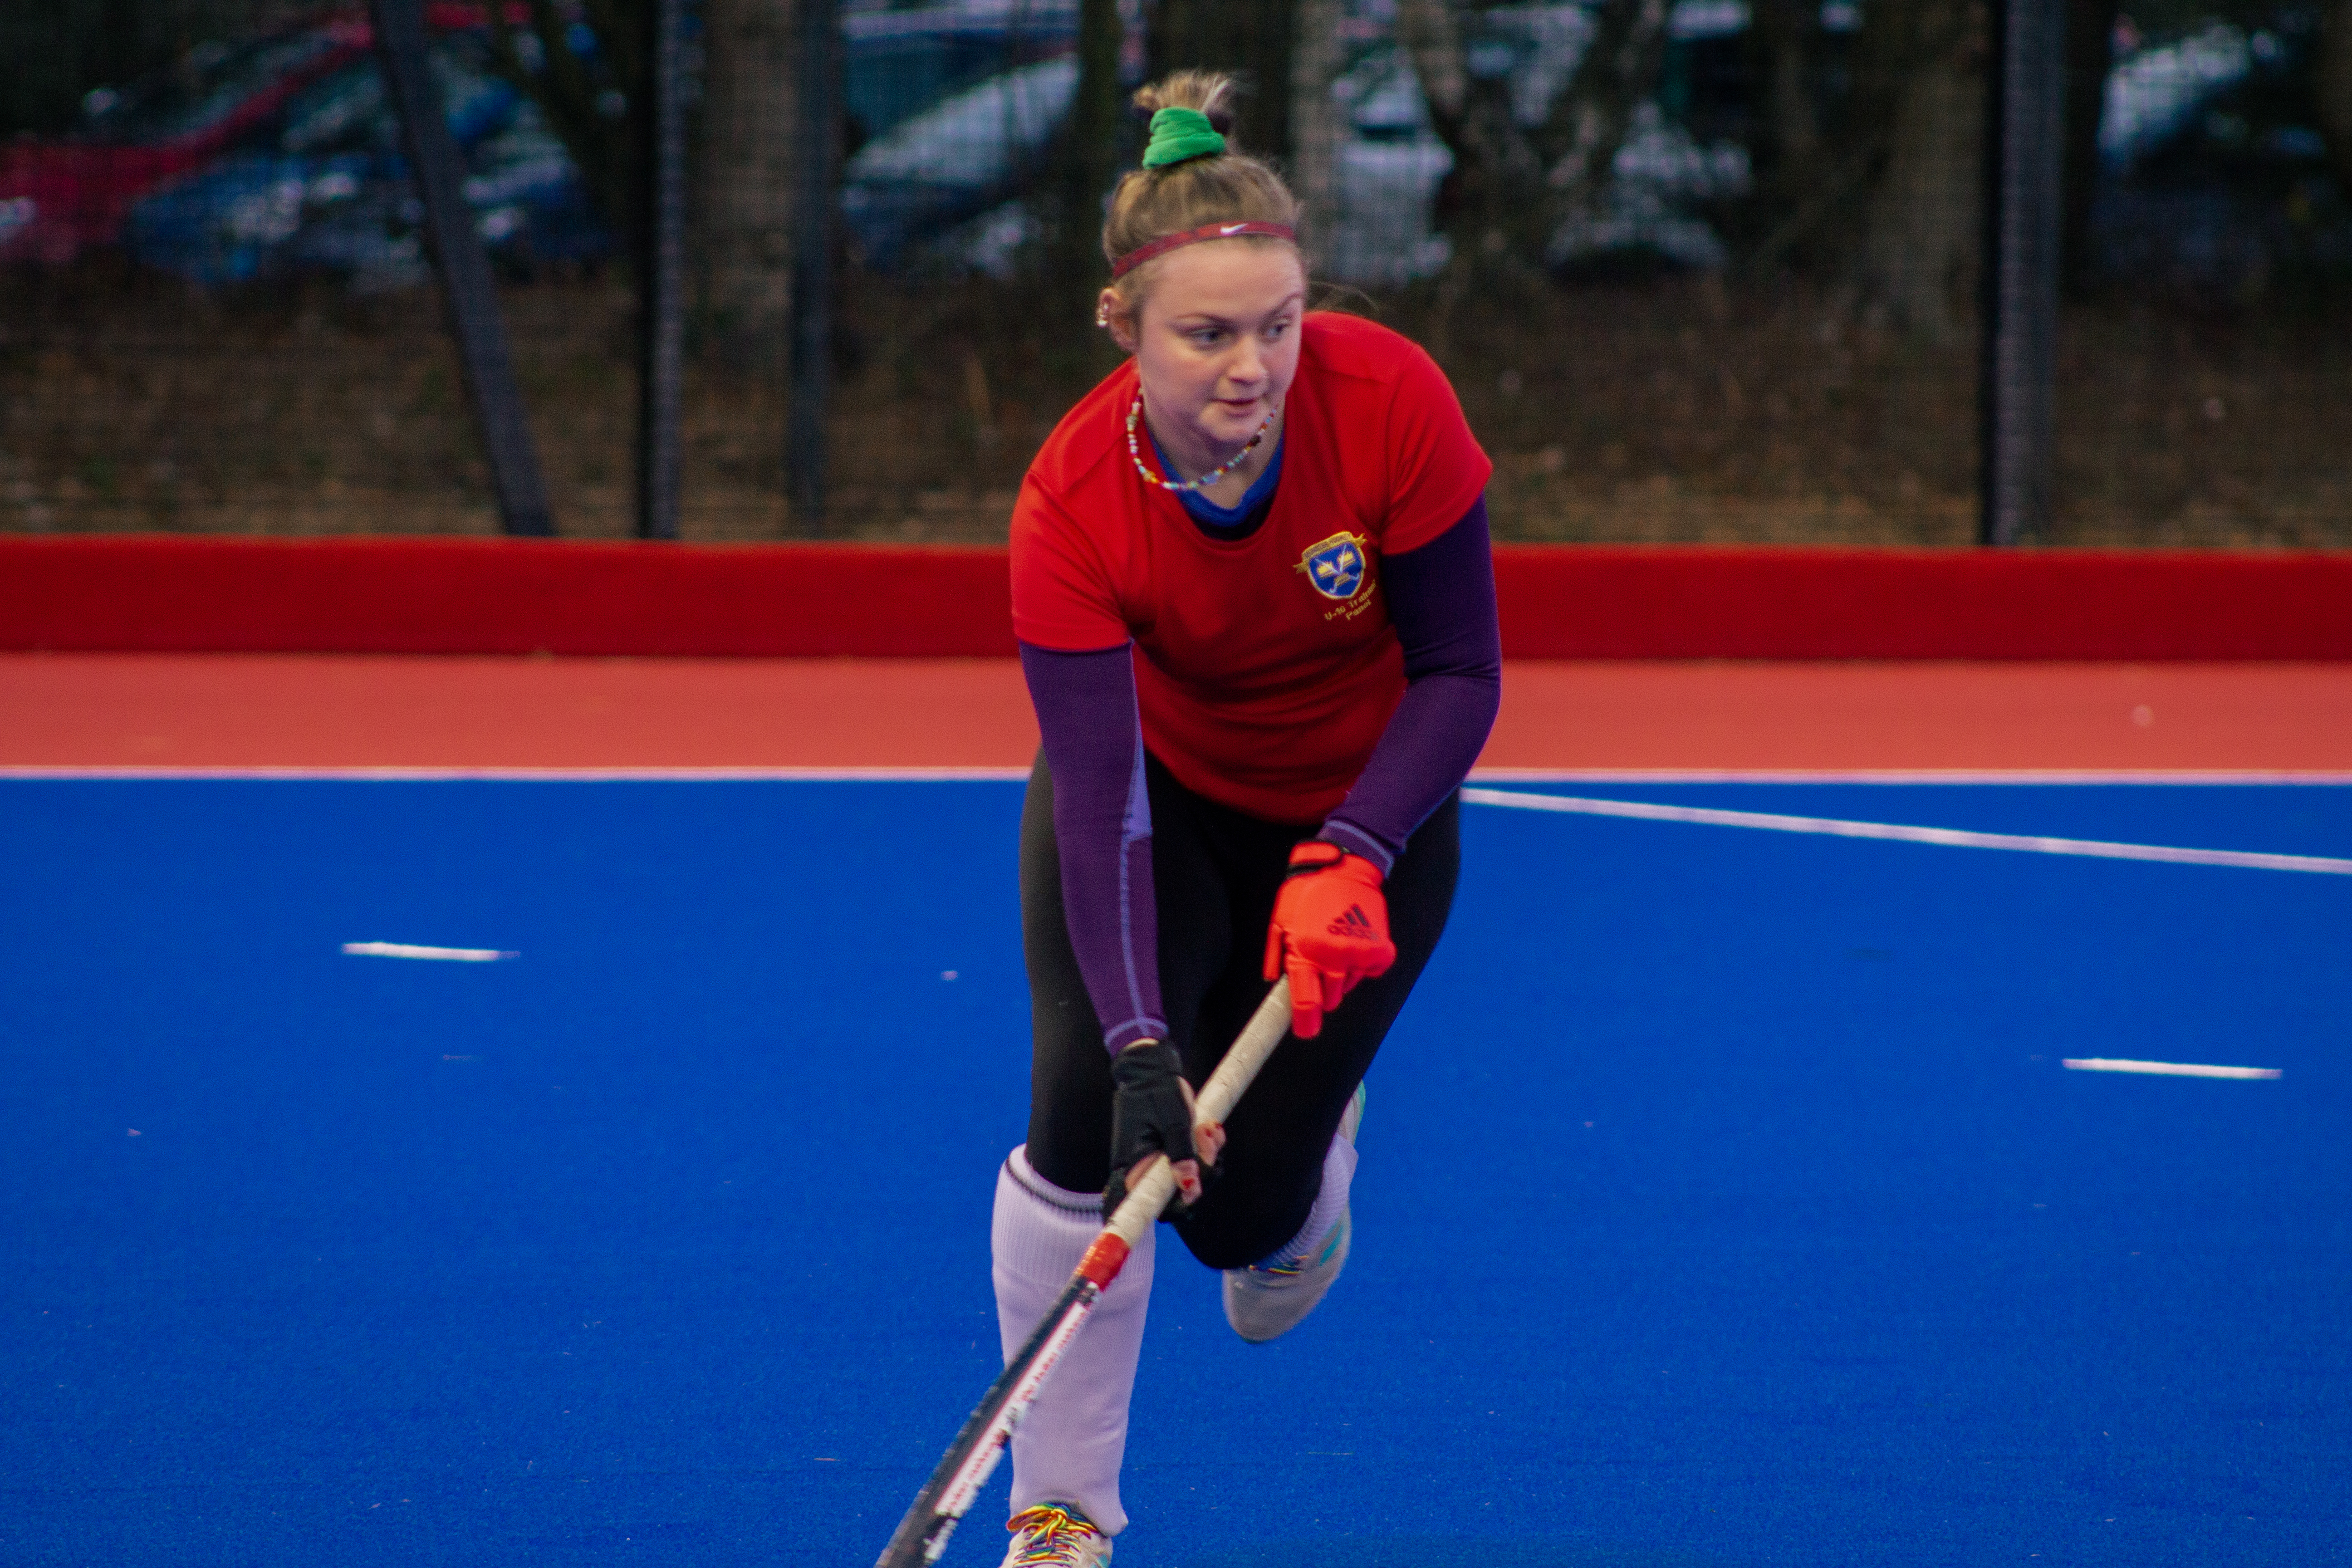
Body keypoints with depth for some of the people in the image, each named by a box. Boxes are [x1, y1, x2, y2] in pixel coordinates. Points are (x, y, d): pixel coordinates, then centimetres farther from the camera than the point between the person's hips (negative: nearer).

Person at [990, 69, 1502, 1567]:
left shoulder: (1390, 403, -31)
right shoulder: (1073, 502, -31)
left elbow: (1461, 672, -20)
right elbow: (1103, 798, -34)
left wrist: (1350, 865, -33)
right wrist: (1138, 1045, -45)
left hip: (1364, 813, 0)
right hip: (1163, 795, 0)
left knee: (1238, 1207, -6)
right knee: (1085, 1117, -22)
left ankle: (1311, 1167, 34)